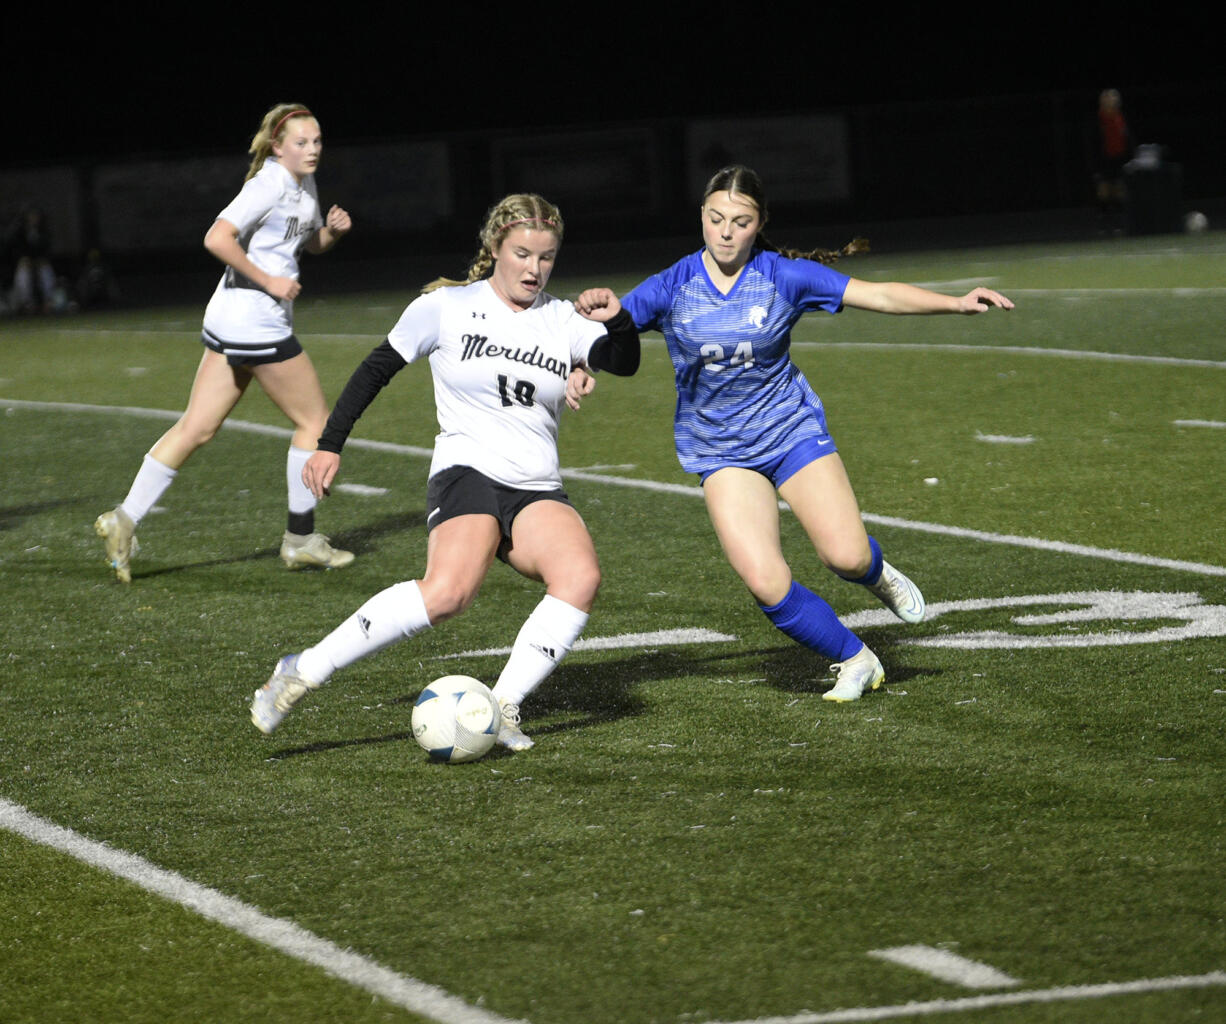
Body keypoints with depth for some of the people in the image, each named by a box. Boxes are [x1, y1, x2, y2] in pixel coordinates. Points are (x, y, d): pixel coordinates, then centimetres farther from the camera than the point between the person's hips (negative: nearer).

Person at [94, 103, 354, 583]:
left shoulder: (304, 184, 14)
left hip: (230, 321, 9)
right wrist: (268, 282, -20)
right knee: (314, 420, 3)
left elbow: (311, 243, 29)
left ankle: (125, 519, 2)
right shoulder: (270, 184, -15)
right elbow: (217, 238, -24)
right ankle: (300, 539, 11)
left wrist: (334, 230, 7)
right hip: (257, 321, -9)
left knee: (197, 427, 6)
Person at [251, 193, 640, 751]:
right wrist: (330, 444, 5)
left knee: (581, 576, -28)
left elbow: (625, 364, -2)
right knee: (448, 591, -33)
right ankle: (302, 673, -25)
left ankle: (501, 709, -22)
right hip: (467, 475, -4)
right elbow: (377, 369, 10)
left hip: (538, 493, 4)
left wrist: (617, 321, -22)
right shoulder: (446, 307, 4)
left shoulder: (564, 321, 12)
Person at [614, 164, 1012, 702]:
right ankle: (855, 660, 6)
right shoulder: (671, 288, -8)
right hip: (719, 450, 0)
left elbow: (880, 294, -10)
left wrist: (956, 302, -21)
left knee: (846, 556, -16)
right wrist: (582, 369, -27)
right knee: (765, 582, -17)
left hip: (791, 429, 0)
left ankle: (875, 574, 24)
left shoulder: (785, 276, -9)